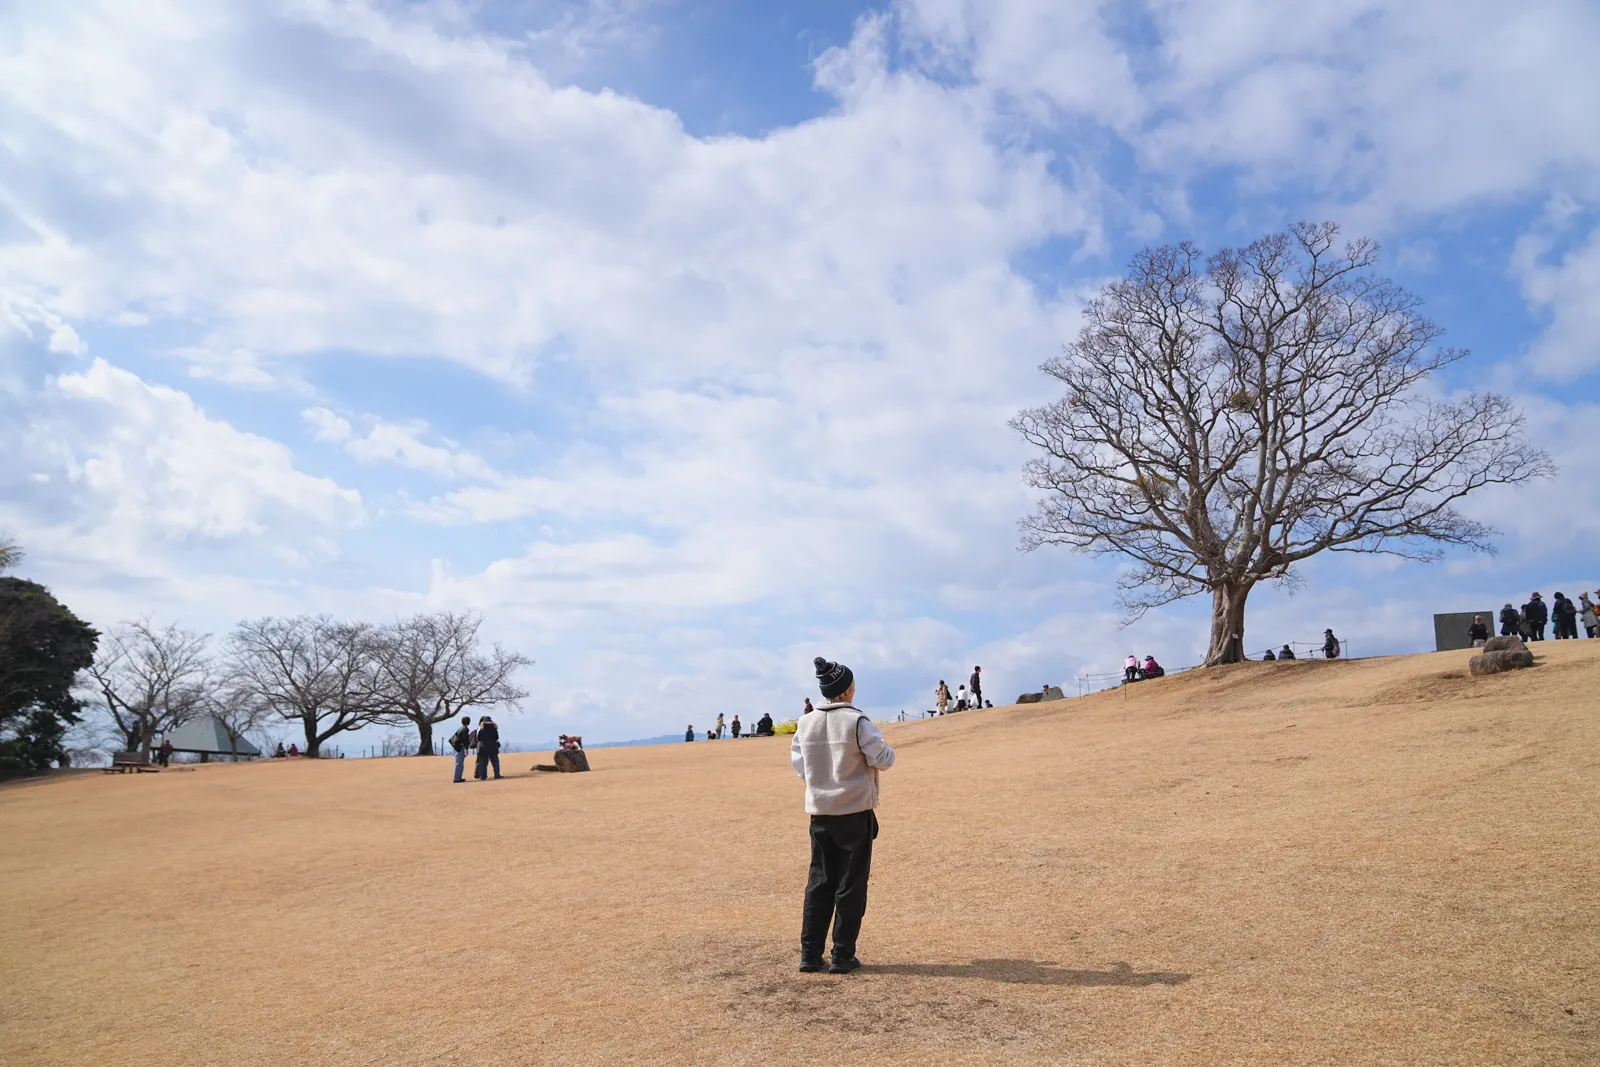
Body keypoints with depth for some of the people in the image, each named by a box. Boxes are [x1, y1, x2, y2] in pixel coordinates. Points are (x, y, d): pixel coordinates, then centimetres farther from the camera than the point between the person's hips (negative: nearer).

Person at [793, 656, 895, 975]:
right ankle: (842, 956, 8)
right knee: (851, 885, 5)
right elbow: (883, 759, -13)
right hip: (855, 813, -5)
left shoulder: (805, 724, 1)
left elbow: (798, 763, 9)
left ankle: (810, 954, 13)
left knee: (819, 882, 13)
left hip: (819, 813, 5)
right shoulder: (857, 722, -15)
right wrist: (883, 744, 7)